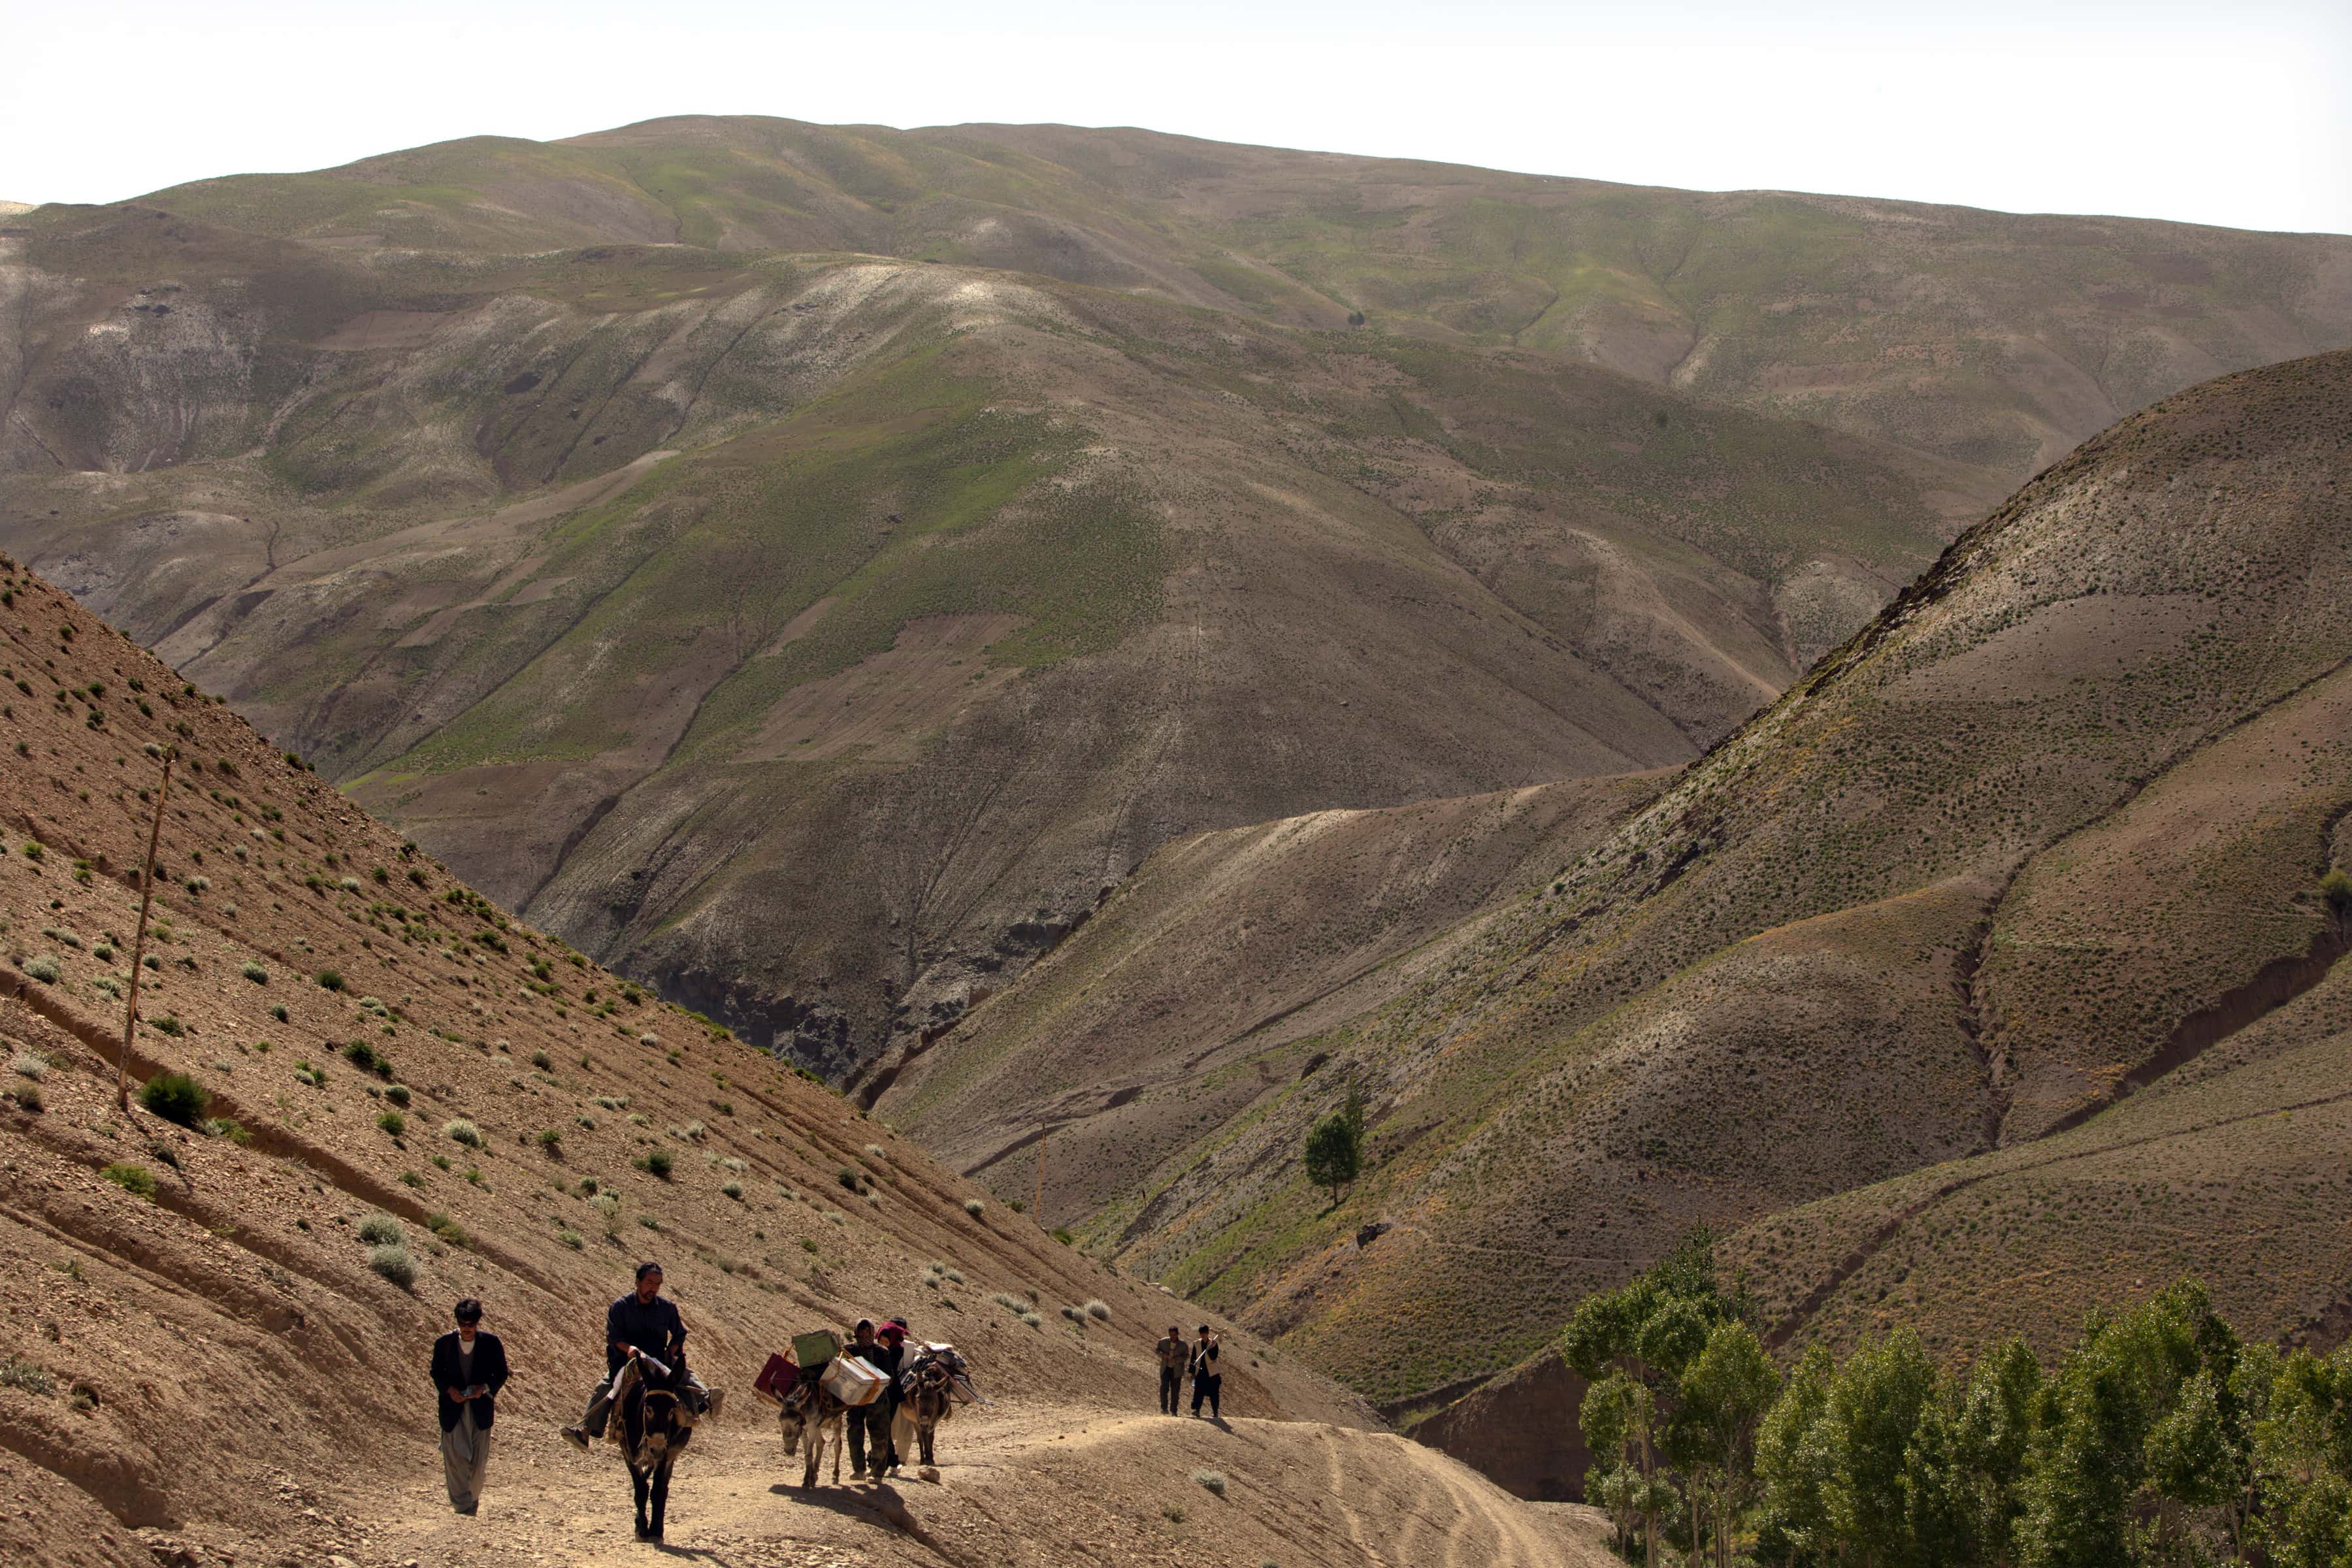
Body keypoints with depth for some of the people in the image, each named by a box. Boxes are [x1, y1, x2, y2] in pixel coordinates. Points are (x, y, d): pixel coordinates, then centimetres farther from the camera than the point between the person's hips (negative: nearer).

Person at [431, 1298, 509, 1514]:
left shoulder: (491, 1343, -3)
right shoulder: (444, 1343, -2)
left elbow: (501, 1374, 3)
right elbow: (436, 1374, 7)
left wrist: (484, 1388, -16)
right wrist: (449, 1389, -13)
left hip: (480, 1411, 0)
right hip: (453, 1410, 0)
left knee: (478, 1463, 6)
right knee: (455, 1461, -5)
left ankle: (472, 1500, 29)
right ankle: (462, 1507, -1)